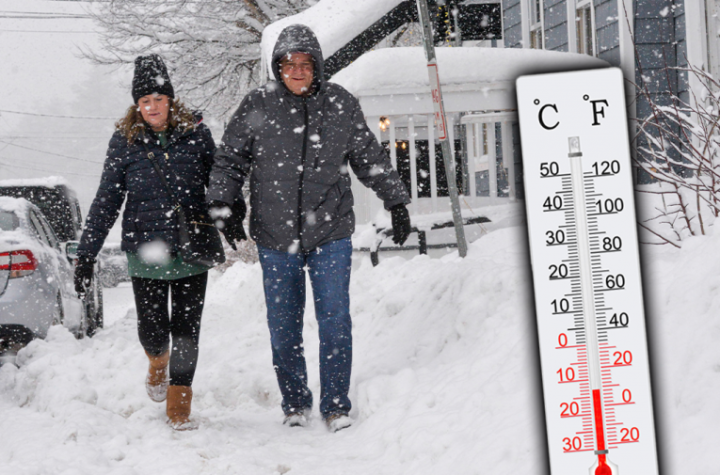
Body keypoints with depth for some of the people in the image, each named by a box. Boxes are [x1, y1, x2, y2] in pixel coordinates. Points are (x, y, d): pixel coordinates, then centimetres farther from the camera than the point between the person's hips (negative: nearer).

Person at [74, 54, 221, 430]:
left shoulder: (195, 134, 0)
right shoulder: (125, 141, -1)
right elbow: (106, 201, 1)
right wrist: (86, 254, -2)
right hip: (145, 254, 0)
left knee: (186, 330, 1)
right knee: (152, 331, 2)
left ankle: (179, 405, 16)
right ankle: (158, 362, 39)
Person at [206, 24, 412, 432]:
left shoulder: (342, 105, 2)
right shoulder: (258, 106, -1)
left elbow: (371, 158, 13)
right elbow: (230, 159, 7)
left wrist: (397, 202, 13)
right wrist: (225, 205, -4)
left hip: (330, 231, 0)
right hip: (276, 234, 0)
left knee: (335, 319, -3)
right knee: (284, 325, 7)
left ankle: (336, 405, 8)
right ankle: (295, 403, 22)